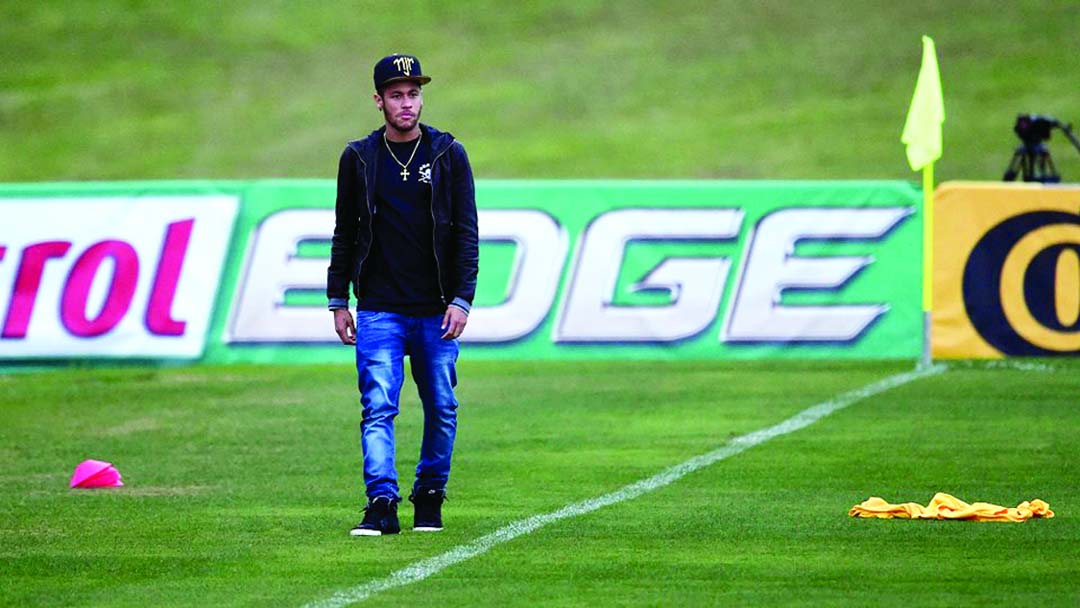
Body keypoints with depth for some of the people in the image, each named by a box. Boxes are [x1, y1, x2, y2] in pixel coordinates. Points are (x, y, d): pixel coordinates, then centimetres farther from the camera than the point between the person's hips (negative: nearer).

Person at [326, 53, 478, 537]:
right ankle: (382, 505, -16)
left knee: (441, 410, 5)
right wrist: (337, 302, 6)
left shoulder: (449, 155, 3)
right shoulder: (358, 158, 6)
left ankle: (429, 498, 19)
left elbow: (466, 234, 1)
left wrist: (462, 299, -8)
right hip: (379, 310, 0)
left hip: (437, 311, 0)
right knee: (378, 408, -10)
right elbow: (345, 234, 11)